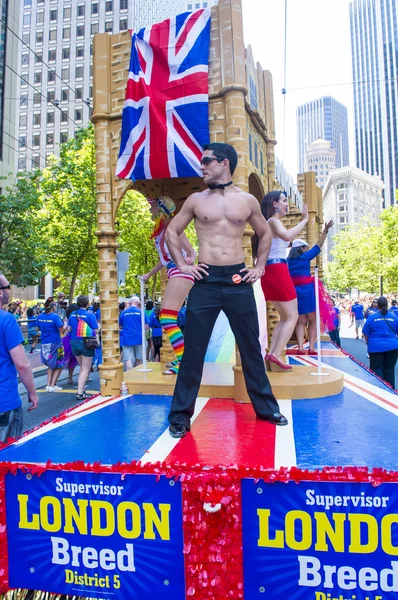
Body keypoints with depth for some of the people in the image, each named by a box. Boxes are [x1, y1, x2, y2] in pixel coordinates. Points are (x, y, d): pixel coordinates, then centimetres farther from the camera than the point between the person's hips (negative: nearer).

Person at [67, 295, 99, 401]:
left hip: (74, 342, 6)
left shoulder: (72, 314, 3)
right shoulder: (90, 315, -13)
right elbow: (95, 330, -14)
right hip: (86, 343, -6)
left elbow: (69, 329, 9)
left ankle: (80, 389, 23)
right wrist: (98, 325, 7)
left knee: (82, 367, 21)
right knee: (86, 369, 2)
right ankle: (80, 392, -4)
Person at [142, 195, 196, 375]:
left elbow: (191, 251, -14)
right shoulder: (160, 229, 17)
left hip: (180, 272, -10)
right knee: (167, 318, 16)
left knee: (167, 318, -16)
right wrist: (149, 274, 37)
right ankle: (181, 358, 27)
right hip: (174, 273, 10)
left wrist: (190, 259, -37)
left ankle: (183, 361, -14)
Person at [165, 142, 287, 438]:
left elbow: (265, 234, 20)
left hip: (238, 281, 1)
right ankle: (180, 415, 13)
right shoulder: (196, 199, 6)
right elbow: (171, 231, 13)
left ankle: (266, 407, 27)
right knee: (193, 350, 1)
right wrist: (182, 264, 2)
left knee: (251, 348, 10)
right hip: (206, 281, 0)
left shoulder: (247, 200, 7)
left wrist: (259, 267, 10)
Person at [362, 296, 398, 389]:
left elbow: (365, 333, 1)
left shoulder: (372, 317, -5)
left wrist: (369, 343, 19)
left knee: (376, 370, 4)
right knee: (389, 369, 10)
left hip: (376, 347, -2)